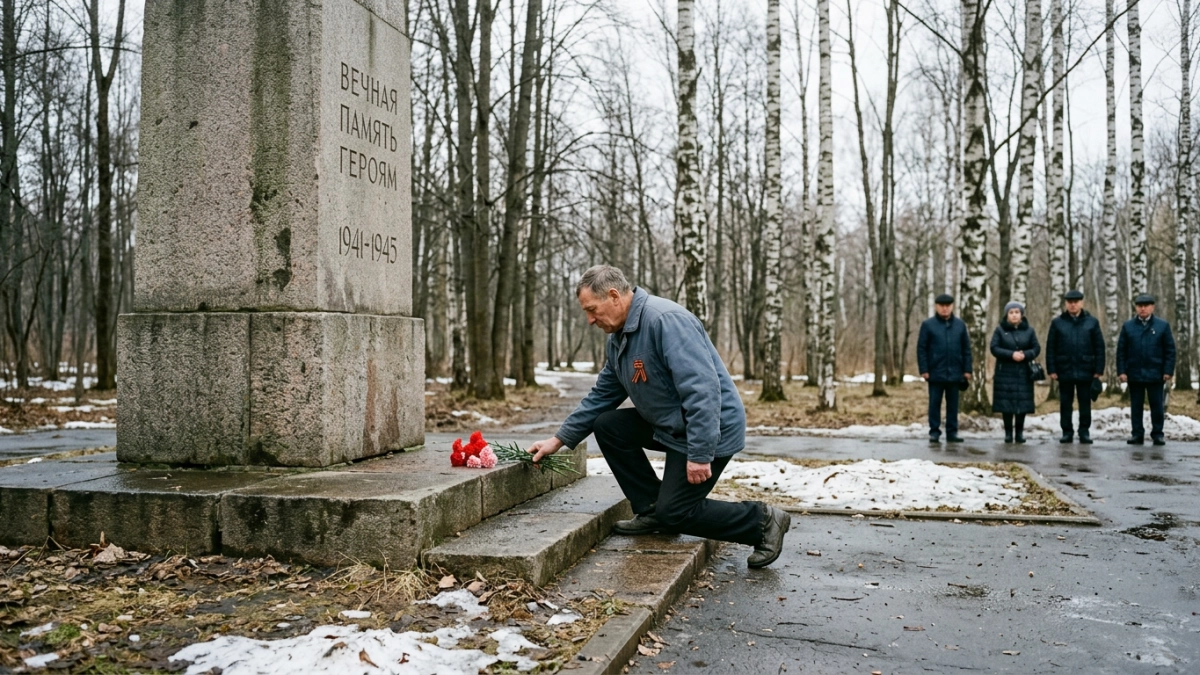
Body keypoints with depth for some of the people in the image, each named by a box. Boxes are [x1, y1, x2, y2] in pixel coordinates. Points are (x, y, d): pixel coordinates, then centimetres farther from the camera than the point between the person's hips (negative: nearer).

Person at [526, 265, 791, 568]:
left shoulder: (666, 320, -25)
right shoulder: (618, 338, 6)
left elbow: (702, 390, -30)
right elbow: (602, 395, 14)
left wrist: (699, 454, -30)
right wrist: (559, 439, 10)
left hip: (711, 429, -9)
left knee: (674, 513, -7)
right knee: (607, 425, 4)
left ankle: (763, 521, 7)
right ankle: (651, 510, 11)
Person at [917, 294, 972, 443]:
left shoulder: (960, 325, 7)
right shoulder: (928, 324, -1)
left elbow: (966, 349, 9)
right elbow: (921, 349, -3)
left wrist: (967, 369, 3)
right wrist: (924, 370, -9)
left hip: (955, 373, 2)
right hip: (935, 373, -2)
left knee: (953, 404, 8)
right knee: (935, 403, 3)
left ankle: (952, 432, 14)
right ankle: (934, 432, 9)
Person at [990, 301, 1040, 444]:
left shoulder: (1029, 331, 8)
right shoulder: (1000, 330, 3)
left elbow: (1036, 348, 4)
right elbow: (994, 348, -5)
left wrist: (1025, 355, -16)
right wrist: (1011, 354, -18)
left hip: (1023, 373, 1)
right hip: (1005, 372, -1)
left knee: (1023, 402, 0)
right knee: (1006, 402, -3)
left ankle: (1020, 432, 10)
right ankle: (1008, 432, 5)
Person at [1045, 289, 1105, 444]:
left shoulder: (1092, 322, 4)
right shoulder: (1057, 322, 4)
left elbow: (1099, 347, 2)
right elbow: (1050, 348, 2)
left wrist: (1099, 370, -3)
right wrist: (1051, 370, -4)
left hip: (1085, 371, 0)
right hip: (1064, 371, 0)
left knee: (1085, 403, 6)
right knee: (1065, 403, 6)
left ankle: (1084, 432, 14)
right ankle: (1067, 432, 14)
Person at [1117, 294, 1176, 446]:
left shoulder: (1163, 326, 4)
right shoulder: (1128, 326, 7)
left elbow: (1170, 350, 2)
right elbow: (1121, 351, 5)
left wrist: (1168, 371, -6)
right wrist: (1121, 371, -3)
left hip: (1155, 374, -1)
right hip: (1134, 374, 1)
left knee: (1156, 405, 4)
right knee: (1136, 406, 5)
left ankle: (1157, 434, 11)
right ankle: (1137, 434, 11)